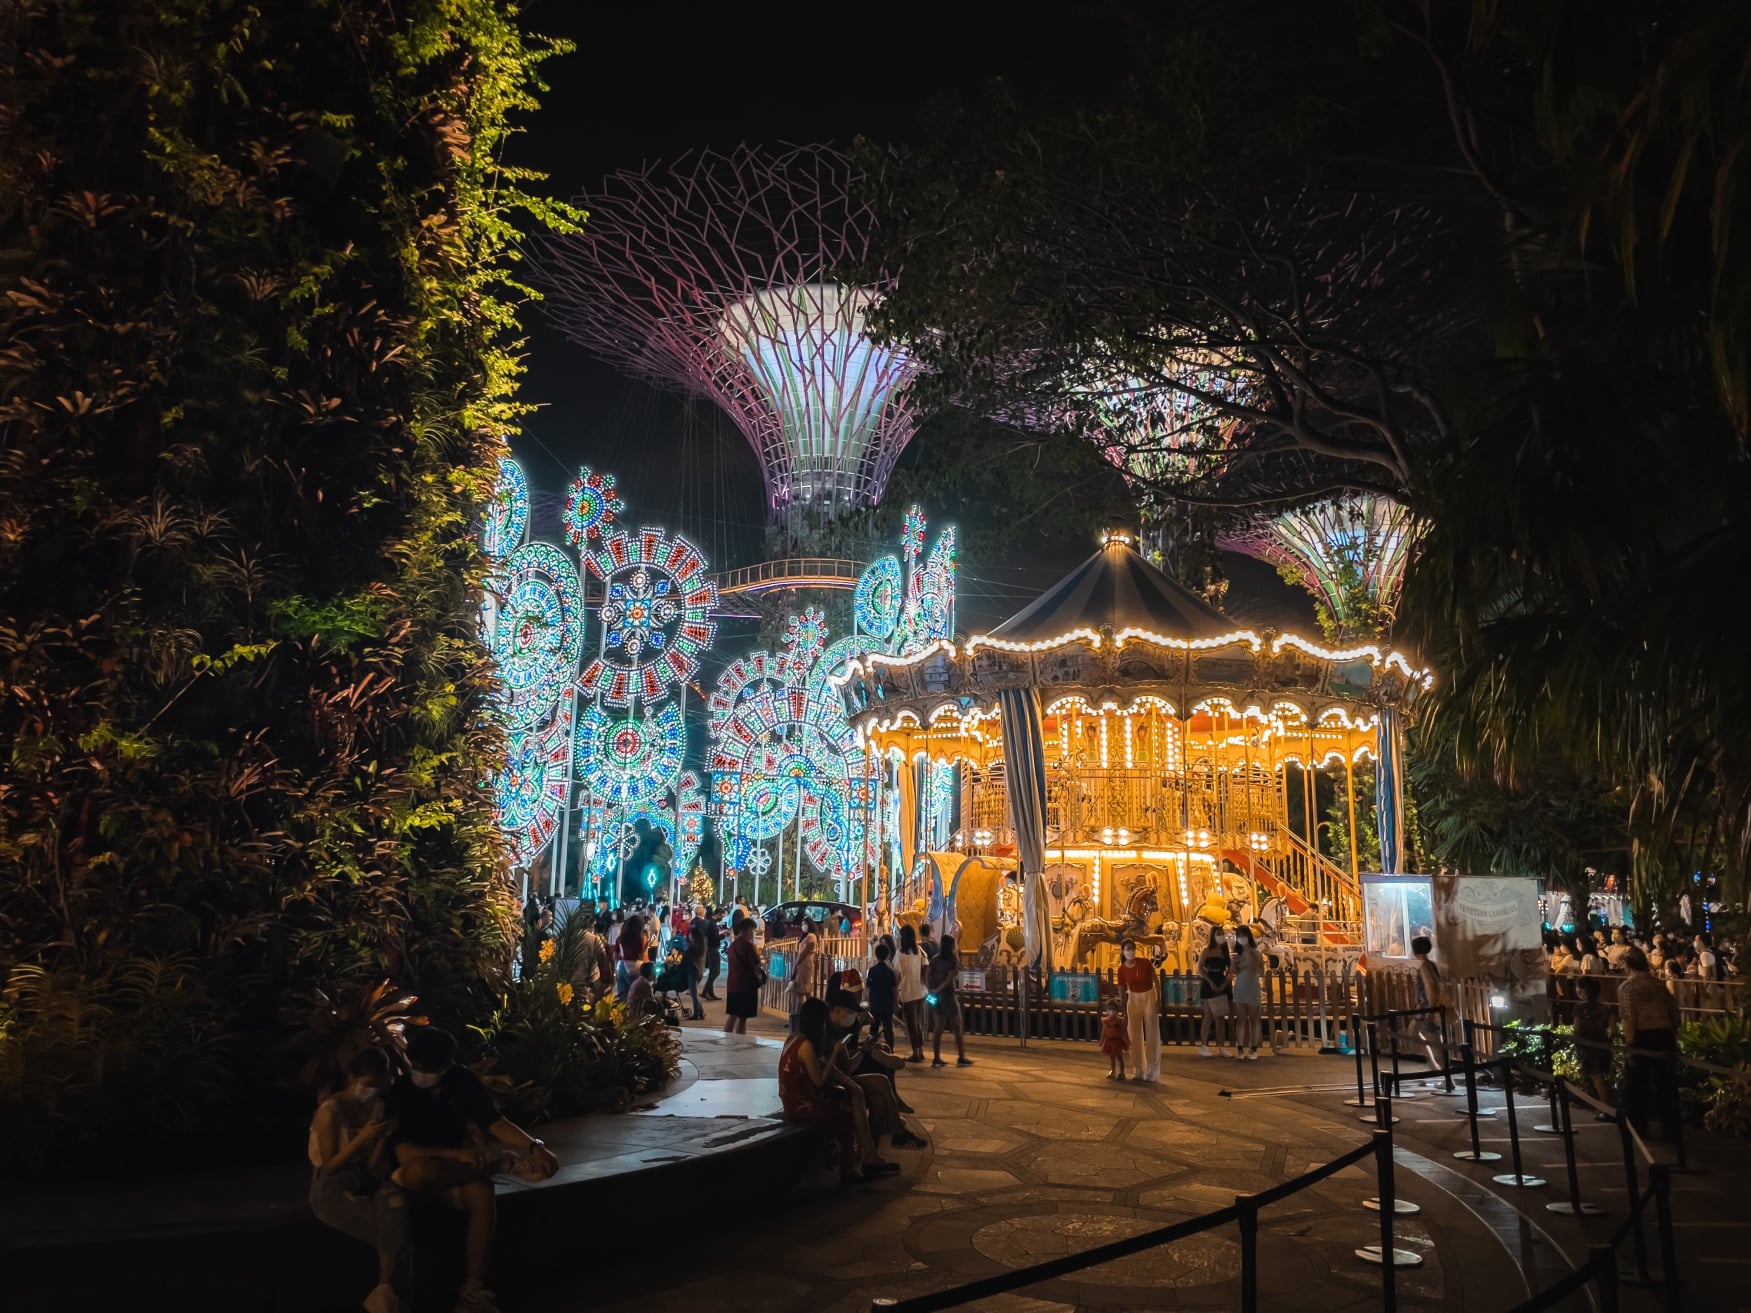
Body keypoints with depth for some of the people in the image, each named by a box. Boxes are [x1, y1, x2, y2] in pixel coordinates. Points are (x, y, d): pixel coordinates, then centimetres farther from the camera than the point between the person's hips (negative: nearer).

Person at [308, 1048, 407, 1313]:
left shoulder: (377, 1107, 2)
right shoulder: (330, 1111, -15)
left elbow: (373, 1166, 0)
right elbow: (329, 1167, -14)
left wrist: (384, 1137, -18)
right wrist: (361, 1138, -25)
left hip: (368, 1182, 4)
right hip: (333, 1189, -4)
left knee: (394, 1202, -31)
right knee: (393, 1226, -28)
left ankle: (384, 1292, -27)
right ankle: (386, 1291, -4)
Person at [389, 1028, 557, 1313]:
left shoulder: (464, 1081, -8)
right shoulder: (402, 1091, -18)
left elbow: (495, 1122, -9)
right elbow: (403, 1152, -24)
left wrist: (535, 1147, -26)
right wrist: (457, 1154, -33)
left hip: (454, 1168, 3)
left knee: (483, 1194, -31)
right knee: (417, 1171, -39)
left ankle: (473, 1289, -24)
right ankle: (501, 1163, -20)